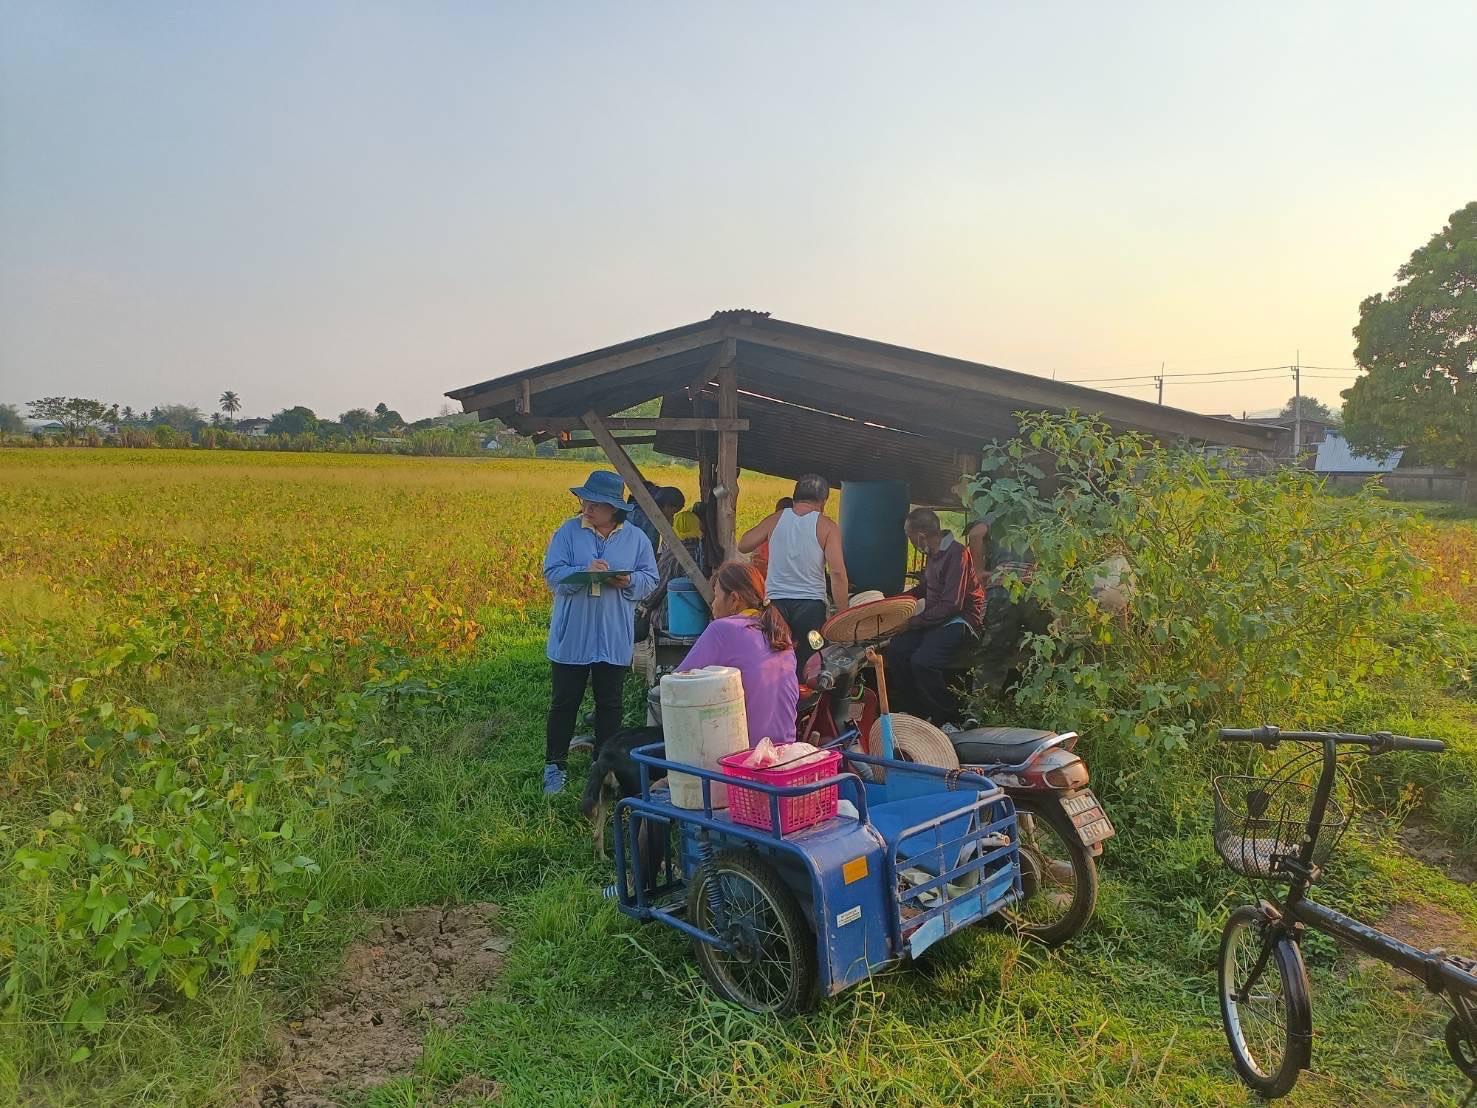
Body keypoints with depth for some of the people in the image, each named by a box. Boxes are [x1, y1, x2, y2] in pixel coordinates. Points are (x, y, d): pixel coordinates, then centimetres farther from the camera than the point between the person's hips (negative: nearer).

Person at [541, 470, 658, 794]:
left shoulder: (635, 538, 1)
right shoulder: (568, 532, -2)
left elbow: (650, 579, 3)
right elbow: (552, 573, -9)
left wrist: (629, 581, -18)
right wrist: (584, 572, -25)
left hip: (614, 640, 1)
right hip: (571, 637, -1)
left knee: (609, 704, 11)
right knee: (564, 703, 8)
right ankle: (553, 766, 20)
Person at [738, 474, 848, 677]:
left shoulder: (776, 519, 5)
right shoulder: (826, 526, -3)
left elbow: (743, 545, 10)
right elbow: (837, 572, -10)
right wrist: (842, 615, -6)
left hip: (774, 602, 2)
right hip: (810, 605, -2)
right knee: (807, 668, 5)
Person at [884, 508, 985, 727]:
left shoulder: (956, 554, -18)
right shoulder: (933, 554, 12)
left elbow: (951, 605, -24)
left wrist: (914, 622, -19)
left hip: (961, 621, -9)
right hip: (937, 619, 9)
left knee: (922, 661, -28)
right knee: (894, 651, -9)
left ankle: (952, 720, -9)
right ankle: (921, 713, 2)